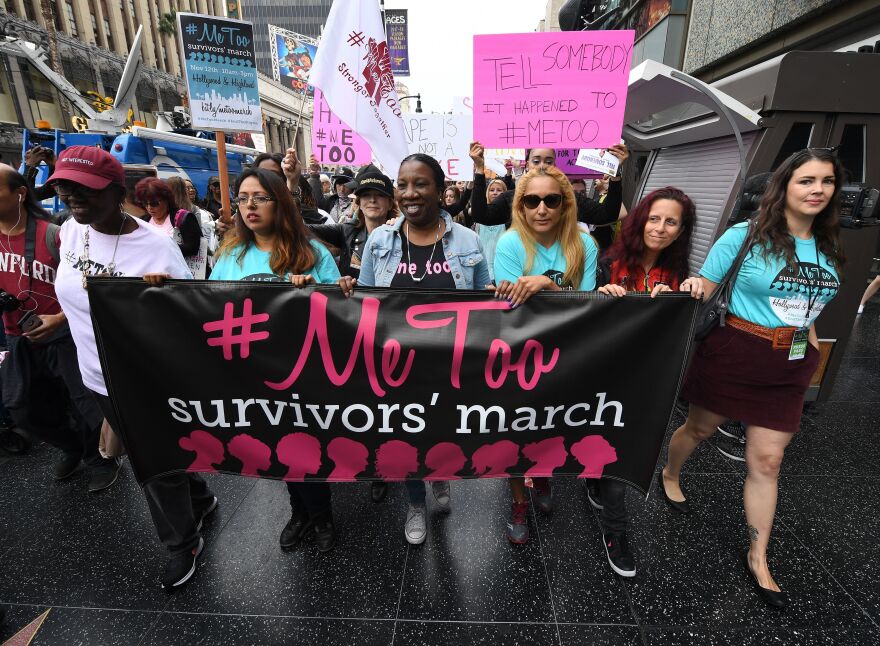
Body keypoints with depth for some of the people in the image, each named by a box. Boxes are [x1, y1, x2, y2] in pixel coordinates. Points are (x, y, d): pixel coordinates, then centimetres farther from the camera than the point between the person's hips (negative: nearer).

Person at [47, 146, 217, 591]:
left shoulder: (156, 246, -22)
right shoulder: (70, 232, -3)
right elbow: (75, 294, 14)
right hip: (99, 377, 7)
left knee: (159, 467, 11)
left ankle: (184, 543, 37)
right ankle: (199, 500, 50)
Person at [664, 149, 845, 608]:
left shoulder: (827, 247, 7)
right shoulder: (744, 236, -10)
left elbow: (808, 303, 19)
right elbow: (704, 289, -8)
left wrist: (810, 348, 13)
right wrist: (692, 288, -30)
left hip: (789, 366, 5)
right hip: (735, 354, -4)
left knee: (766, 461, 8)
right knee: (701, 427, 14)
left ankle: (758, 558, 22)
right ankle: (670, 476, 46)